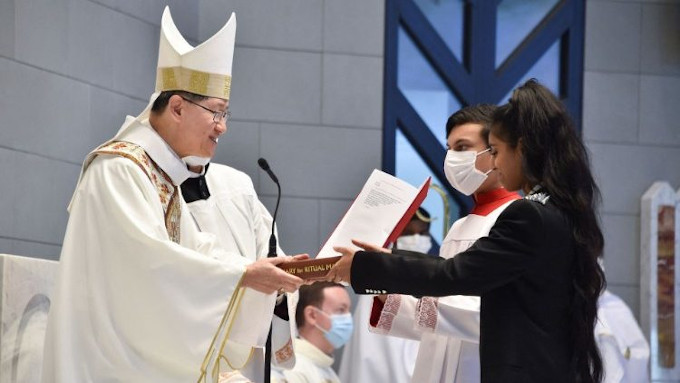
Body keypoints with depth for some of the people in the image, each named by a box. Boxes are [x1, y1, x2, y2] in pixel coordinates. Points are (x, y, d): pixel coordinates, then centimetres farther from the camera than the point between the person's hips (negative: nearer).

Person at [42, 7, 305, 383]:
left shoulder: (163, 170, 14)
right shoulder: (119, 168, -13)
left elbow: (195, 248, 13)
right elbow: (148, 256, -23)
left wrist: (264, 269, 0)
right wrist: (242, 275, -23)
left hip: (152, 349, 9)